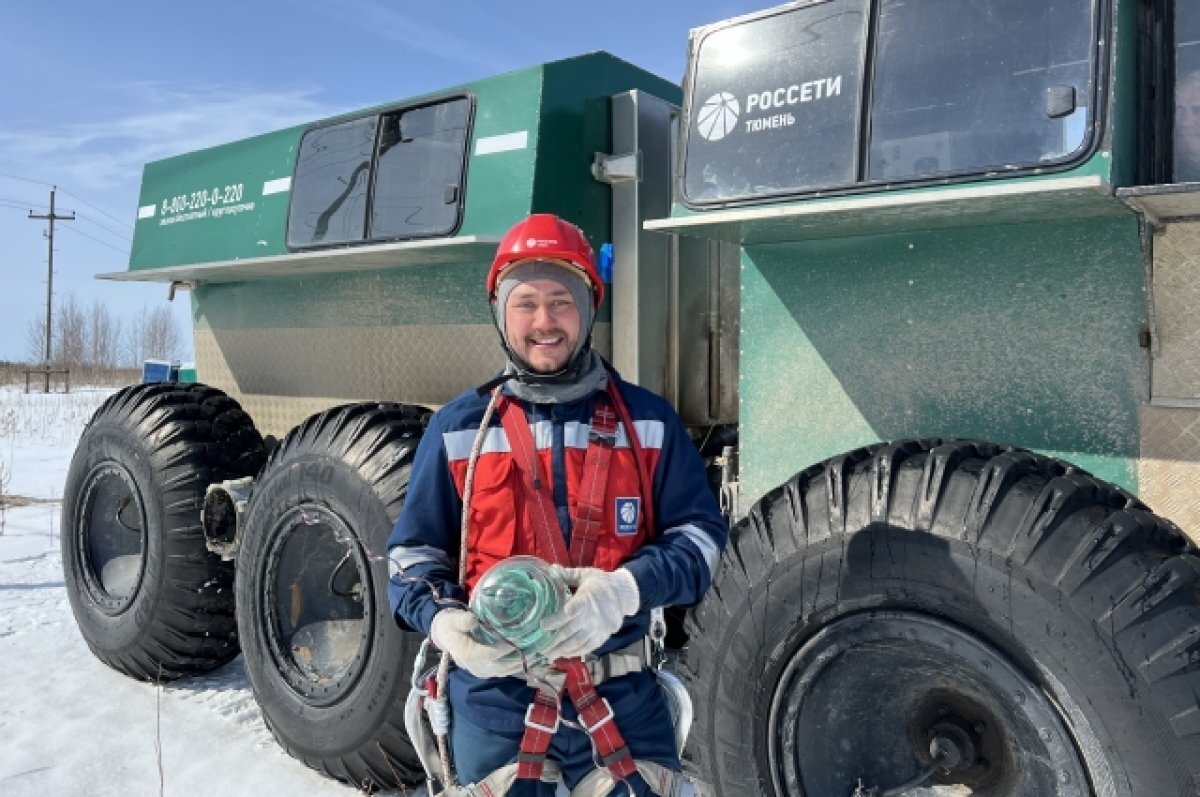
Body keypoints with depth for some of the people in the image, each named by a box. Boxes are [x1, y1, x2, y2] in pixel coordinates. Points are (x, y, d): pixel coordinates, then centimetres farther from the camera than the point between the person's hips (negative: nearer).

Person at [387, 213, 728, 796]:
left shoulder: (647, 420, 2)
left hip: (622, 696, 1)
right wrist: (442, 622, -15)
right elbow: (413, 552, 6)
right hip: (493, 696, 0)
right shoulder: (458, 427, 2)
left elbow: (700, 533, 1)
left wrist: (629, 588, -18)